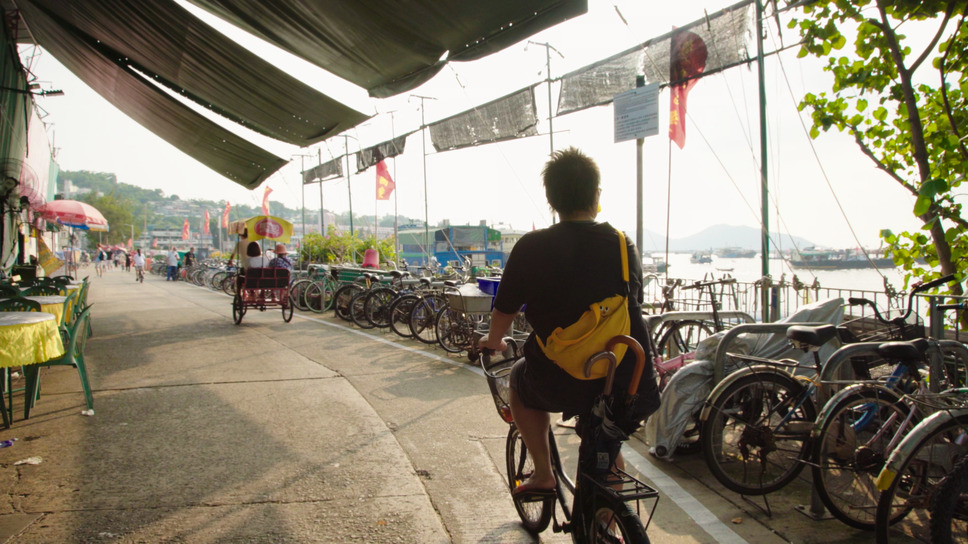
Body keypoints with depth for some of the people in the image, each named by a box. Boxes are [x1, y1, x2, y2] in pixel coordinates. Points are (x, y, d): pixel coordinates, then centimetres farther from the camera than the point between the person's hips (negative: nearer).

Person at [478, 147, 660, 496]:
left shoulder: (531, 247, -6)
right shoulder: (623, 245, 2)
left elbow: (503, 312, 4)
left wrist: (493, 342, 27)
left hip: (560, 386, -3)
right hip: (628, 387, 3)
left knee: (519, 380, 31)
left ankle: (543, 474, 27)